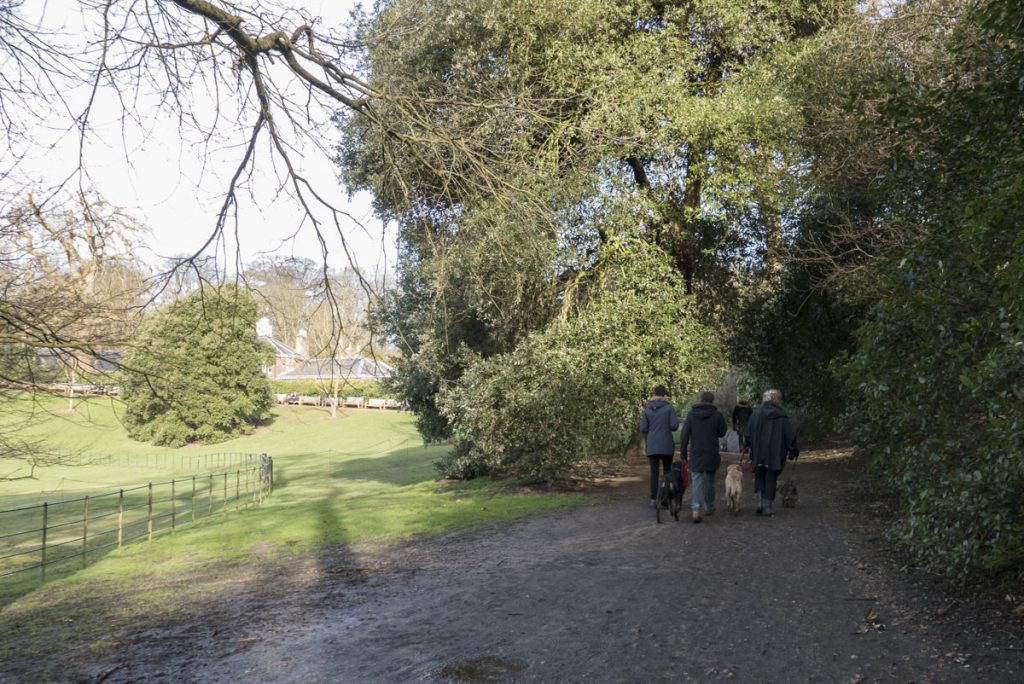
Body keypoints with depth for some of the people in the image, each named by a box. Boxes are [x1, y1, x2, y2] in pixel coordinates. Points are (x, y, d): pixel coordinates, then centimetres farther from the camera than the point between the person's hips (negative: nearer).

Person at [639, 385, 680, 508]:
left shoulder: (647, 410, 1)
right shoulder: (669, 408, -6)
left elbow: (643, 429, 0)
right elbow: (674, 426, -10)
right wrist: (676, 419, 11)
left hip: (652, 447, 2)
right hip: (666, 446, -2)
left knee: (654, 473, 5)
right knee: (667, 472, 11)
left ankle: (653, 499, 1)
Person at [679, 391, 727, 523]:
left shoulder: (691, 414, -1)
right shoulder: (717, 415, -4)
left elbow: (684, 435, -2)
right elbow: (722, 433, 5)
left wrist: (682, 453, 4)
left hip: (696, 454, 0)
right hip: (712, 454, 0)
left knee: (697, 481, -2)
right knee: (710, 481, 17)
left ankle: (696, 509, -17)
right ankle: (709, 507, 29)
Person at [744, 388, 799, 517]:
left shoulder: (756, 413, -1)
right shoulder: (782, 416, -5)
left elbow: (749, 433, 2)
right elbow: (790, 435, -3)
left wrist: (749, 446, 12)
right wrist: (793, 452, 4)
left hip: (758, 453, 1)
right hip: (776, 454, -1)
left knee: (759, 477, 16)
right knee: (771, 479, 7)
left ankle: (760, 502, 1)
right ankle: (767, 507, 7)